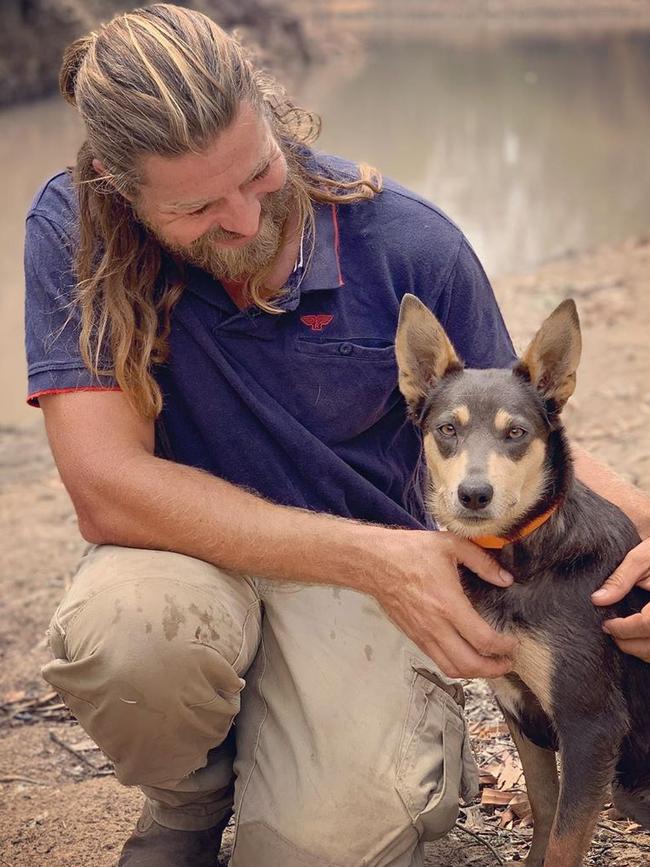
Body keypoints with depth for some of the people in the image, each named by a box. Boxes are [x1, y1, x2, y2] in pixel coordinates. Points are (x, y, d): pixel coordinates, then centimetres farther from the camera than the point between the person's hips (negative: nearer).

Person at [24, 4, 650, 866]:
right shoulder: (75, 231, -15)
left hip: (374, 567, 0)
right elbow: (107, 489, -23)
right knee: (118, 629, -34)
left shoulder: (409, 245, -13)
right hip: (199, 554, 1)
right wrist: (374, 558, -28)